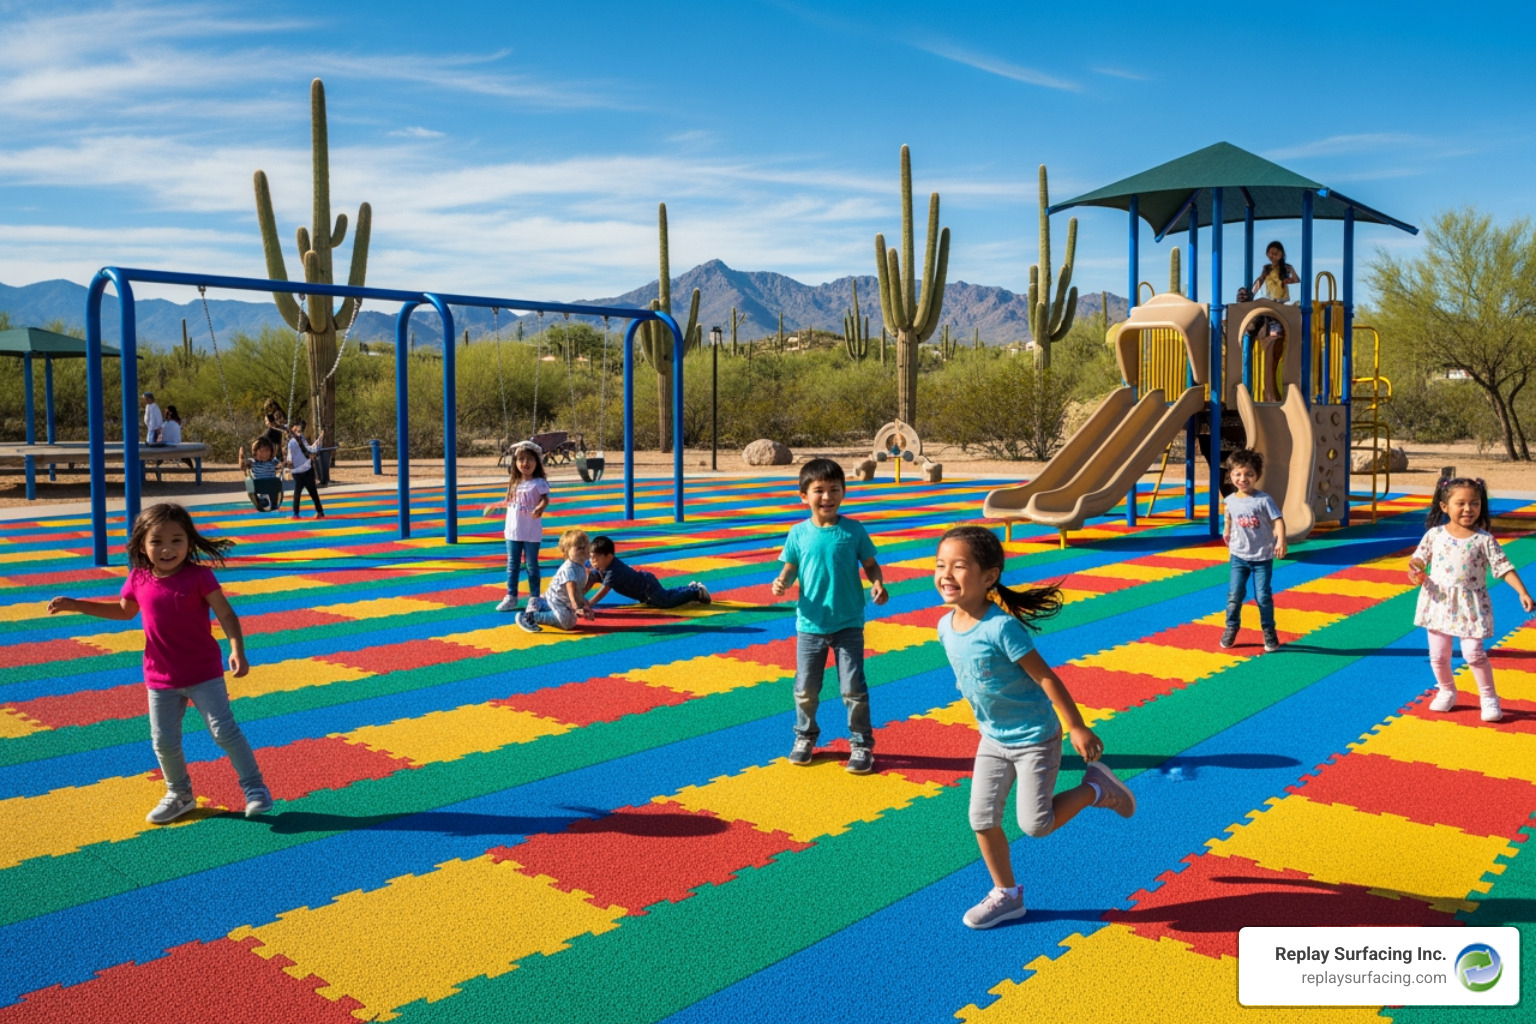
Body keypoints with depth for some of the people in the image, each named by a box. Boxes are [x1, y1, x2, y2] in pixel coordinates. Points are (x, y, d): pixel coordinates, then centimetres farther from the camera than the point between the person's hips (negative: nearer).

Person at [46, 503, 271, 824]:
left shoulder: (199, 576, -15)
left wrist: (237, 649, -29)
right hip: (161, 679, 4)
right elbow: (124, 610, 18)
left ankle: (254, 786, 10)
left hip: (204, 674, -4)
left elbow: (226, 614, -15)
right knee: (163, 742, 9)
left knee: (224, 731, -4)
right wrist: (76, 605, 14)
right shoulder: (139, 579, -2)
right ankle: (179, 795, 30)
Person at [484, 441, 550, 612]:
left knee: (532, 565, 3)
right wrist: (495, 506, 23)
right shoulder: (514, 483, 9)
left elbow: (545, 499, -19)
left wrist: (539, 509, -37)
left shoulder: (539, 482, -9)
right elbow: (510, 502, 16)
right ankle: (511, 597, 14)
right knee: (512, 565, 9)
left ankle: (534, 598, 11)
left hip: (531, 533, -5)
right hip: (513, 531, 5)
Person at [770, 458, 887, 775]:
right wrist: (781, 582, -19)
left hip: (849, 624, -1)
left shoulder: (853, 530, -5)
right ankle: (805, 737, 34)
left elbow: (870, 564, 2)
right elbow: (790, 568, 3)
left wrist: (877, 584, -18)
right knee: (805, 689, 11)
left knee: (853, 689, 1)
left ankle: (861, 744, 17)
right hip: (810, 624, 1)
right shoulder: (799, 533, -3)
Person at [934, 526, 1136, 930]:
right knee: (982, 819, 8)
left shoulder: (1001, 627, -30)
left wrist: (1077, 728, -17)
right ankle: (1006, 896, 27)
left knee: (1035, 825, -2)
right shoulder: (946, 627, -7)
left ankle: (1096, 788, 21)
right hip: (993, 738, 7)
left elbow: (1046, 677, -23)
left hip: (1034, 738, -7)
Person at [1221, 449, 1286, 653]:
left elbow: (1278, 521, -19)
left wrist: (1281, 541, -33)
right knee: (1234, 595, 2)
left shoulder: (1264, 500, -13)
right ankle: (1231, 628, 20)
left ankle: (1269, 632, 15)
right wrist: (1227, 531, 24)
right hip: (1239, 556, 3)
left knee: (1263, 596, -1)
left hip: (1263, 557, -3)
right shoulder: (1231, 501, -2)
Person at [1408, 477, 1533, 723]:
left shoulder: (1484, 539, -6)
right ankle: (1447, 692, 32)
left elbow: (1503, 567, -6)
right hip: (1438, 603, 2)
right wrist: (1415, 572, -15)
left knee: (1474, 653, -10)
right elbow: (1419, 558, 7)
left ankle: (1488, 697, 9)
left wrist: (1522, 592, -13)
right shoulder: (1435, 534, -1)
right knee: (1438, 655, 9)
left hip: (1471, 606, -2)